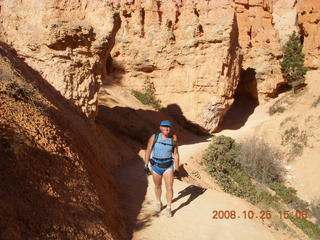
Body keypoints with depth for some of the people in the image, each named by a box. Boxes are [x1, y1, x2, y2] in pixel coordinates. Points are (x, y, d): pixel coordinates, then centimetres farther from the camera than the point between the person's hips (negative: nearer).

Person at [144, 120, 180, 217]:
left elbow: (176, 154, -2)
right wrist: (146, 165, -4)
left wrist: (176, 169, -2)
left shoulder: (173, 139, -8)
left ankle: (168, 208, 11)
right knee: (157, 186, 19)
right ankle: (158, 203, 43)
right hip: (156, 166, 1)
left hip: (168, 166, -1)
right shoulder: (154, 137, -11)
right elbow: (148, 151, -3)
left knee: (169, 187, -7)